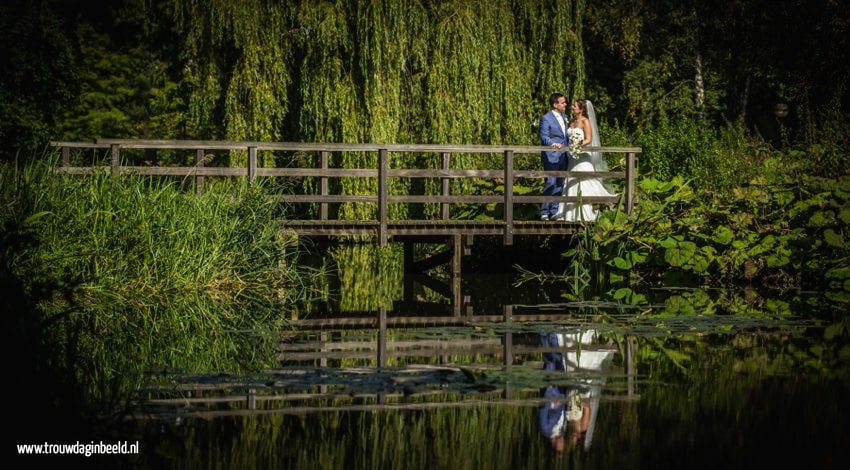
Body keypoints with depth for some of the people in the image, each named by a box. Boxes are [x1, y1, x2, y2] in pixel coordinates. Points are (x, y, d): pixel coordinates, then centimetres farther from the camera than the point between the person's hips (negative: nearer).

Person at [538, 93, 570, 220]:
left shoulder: (563, 117, 16)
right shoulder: (546, 118, -8)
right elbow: (544, 137, -14)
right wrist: (553, 144, -30)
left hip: (563, 156, 8)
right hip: (551, 156, -8)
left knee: (559, 185, 9)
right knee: (550, 184, -9)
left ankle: (554, 212, 15)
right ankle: (544, 213, -5)